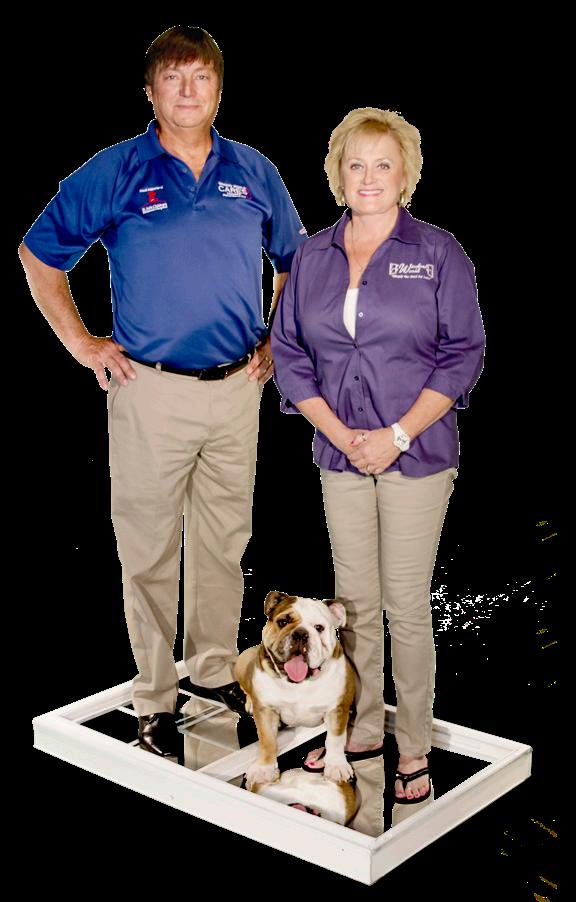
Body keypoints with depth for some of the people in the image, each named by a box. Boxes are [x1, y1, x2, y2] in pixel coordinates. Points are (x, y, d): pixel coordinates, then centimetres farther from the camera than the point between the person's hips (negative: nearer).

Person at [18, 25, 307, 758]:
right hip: (152, 390, -3)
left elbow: (293, 260, 20)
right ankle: (154, 697, 17)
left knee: (226, 539, 14)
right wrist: (81, 344, -1)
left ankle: (216, 669, 31)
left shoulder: (254, 172, 6)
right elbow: (38, 256, 2)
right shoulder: (114, 173, -3)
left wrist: (277, 340, 12)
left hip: (238, 387, 4)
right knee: (150, 550, 4)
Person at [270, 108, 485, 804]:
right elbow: (289, 353, 6)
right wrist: (339, 432, -7)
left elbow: (462, 354, -5)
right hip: (340, 453, 4)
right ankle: (362, 730, 27)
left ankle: (414, 748, 15)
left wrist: (397, 435, -13)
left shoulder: (438, 253, -2)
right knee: (354, 600, 11)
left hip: (416, 453, -3)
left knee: (406, 605, 0)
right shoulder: (312, 256, 8)